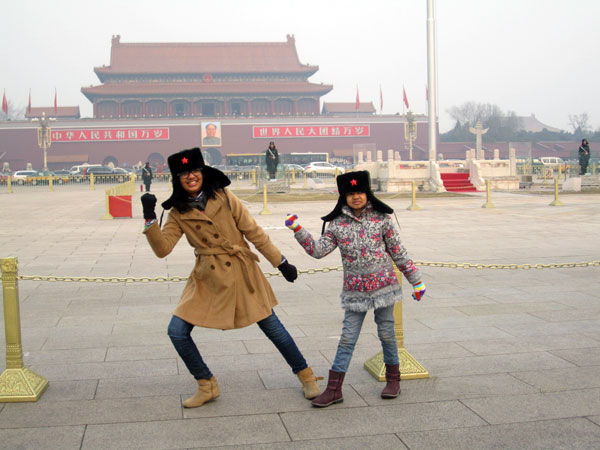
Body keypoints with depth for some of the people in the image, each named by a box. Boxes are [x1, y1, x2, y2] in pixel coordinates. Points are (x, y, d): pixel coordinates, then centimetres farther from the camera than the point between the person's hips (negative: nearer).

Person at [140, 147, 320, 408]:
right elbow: (162, 248, -8)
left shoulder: (224, 199, -6)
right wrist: (150, 218, -21)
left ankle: (306, 377, 22)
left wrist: (281, 262, 1)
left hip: (242, 273, -2)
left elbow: (254, 232, -2)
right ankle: (207, 387, 13)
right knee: (177, 332, -5)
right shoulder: (179, 213, 0)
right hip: (208, 279, 2)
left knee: (272, 327, 2)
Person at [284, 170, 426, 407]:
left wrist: (416, 279, 7)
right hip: (355, 290, 1)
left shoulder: (381, 219, -2)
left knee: (387, 333, 8)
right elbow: (319, 250, -2)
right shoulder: (337, 224, 1)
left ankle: (393, 380, 28)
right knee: (347, 338, 0)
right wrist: (298, 231, -10)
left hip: (383, 285, -1)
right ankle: (334, 390, 4)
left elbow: (398, 252, 4)